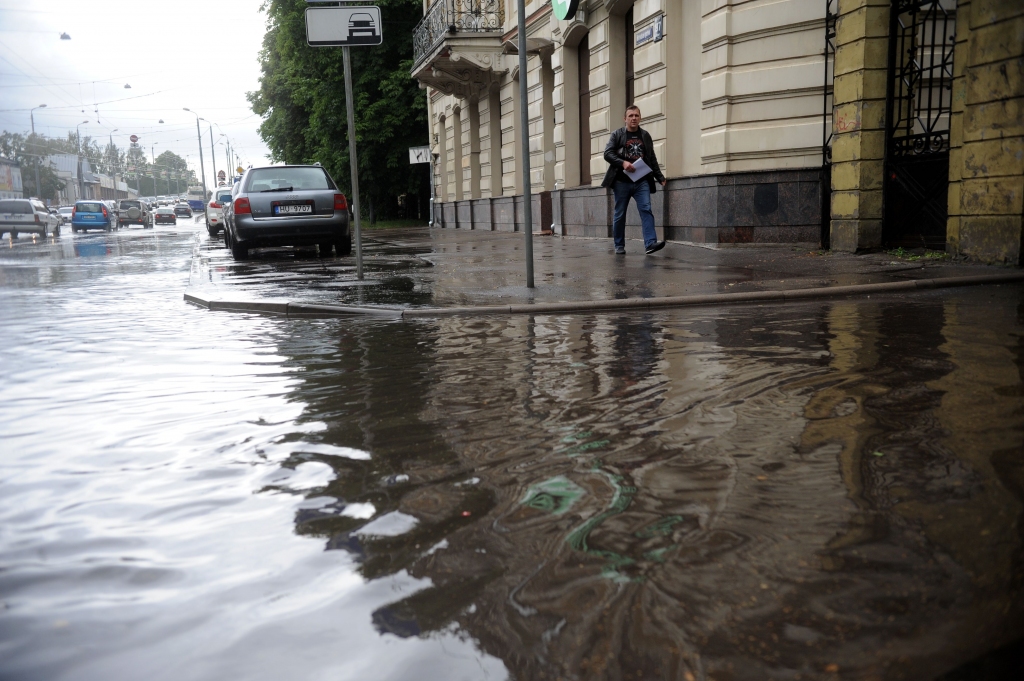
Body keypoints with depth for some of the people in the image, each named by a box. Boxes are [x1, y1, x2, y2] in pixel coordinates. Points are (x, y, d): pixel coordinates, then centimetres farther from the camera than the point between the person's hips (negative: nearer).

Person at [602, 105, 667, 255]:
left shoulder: (645, 135, 13)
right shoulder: (617, 135, 4)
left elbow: (652, 159, 15)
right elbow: (607, 153, -6)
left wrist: (660, 177, 8)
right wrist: (623, 163, -21)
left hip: (641, 181, 2)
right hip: (621, 181, -2)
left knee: (646, 210, -13)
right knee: (619, 214, 4)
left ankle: (650, 243, -21)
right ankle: (619, 246, 15)